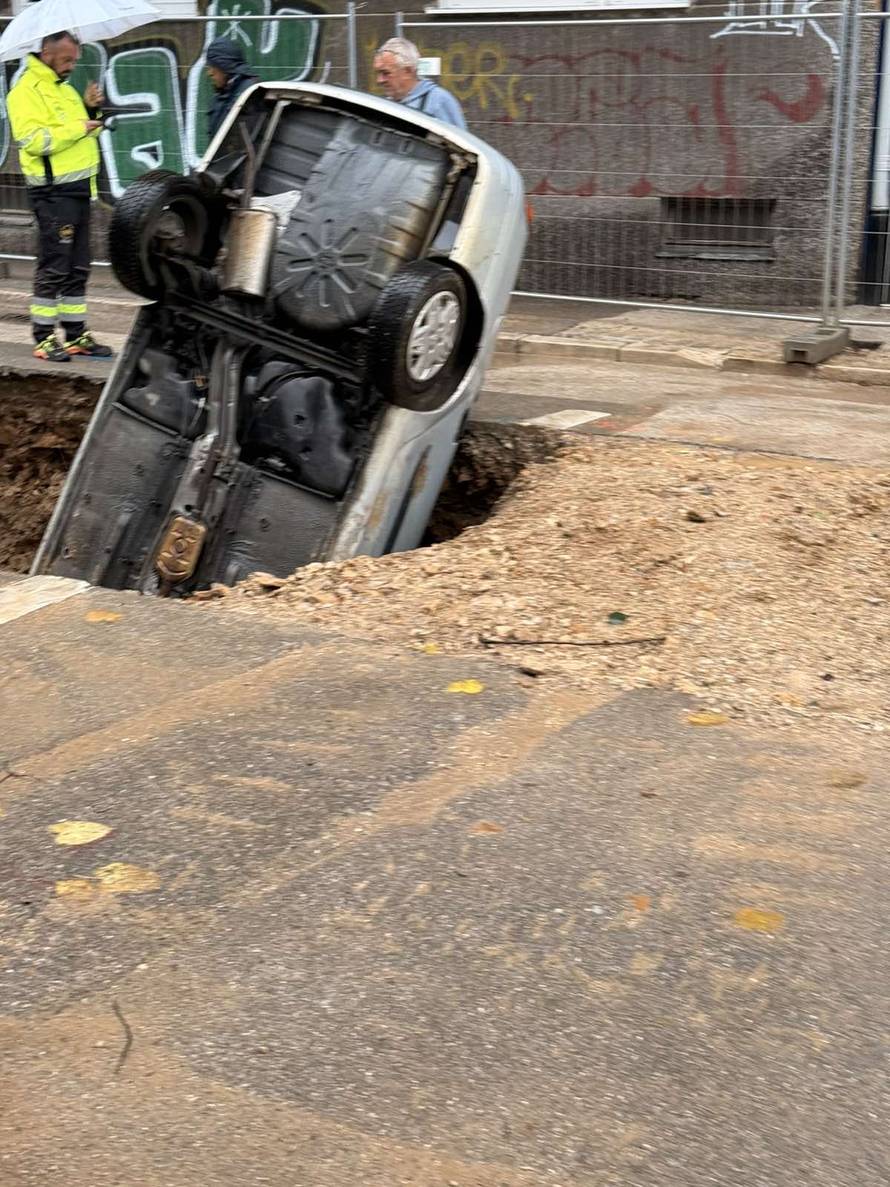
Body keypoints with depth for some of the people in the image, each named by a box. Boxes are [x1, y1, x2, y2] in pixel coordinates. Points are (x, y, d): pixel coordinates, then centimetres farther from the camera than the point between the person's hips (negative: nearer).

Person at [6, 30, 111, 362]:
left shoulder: (65, 89, 19)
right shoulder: (26, 92, -9)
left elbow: (85, 132, 24)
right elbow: (33, 140, -22)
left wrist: (91, 110, 6)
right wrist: (78, 127, -18)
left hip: (79, 188, 9)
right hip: (53, 191, -9)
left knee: (77, 268, 12)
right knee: (53, 267, -7)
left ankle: (76, 334, 19)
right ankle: (44, 338, 0)